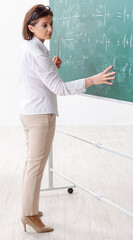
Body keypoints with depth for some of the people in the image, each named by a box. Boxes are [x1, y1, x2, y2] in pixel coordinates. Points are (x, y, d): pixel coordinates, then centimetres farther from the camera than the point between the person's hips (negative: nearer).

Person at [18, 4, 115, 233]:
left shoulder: (28, 49, 11)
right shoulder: (37, 52, -20)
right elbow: (58, 87, -24)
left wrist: (52, 67, 7)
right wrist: (93, 80, -29)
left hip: (28, 112, 10)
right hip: (41, 114, -10)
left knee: (31, 161, 17)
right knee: (37, 165, -1)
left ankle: (29, 208, 29)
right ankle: (30, 215, 9)